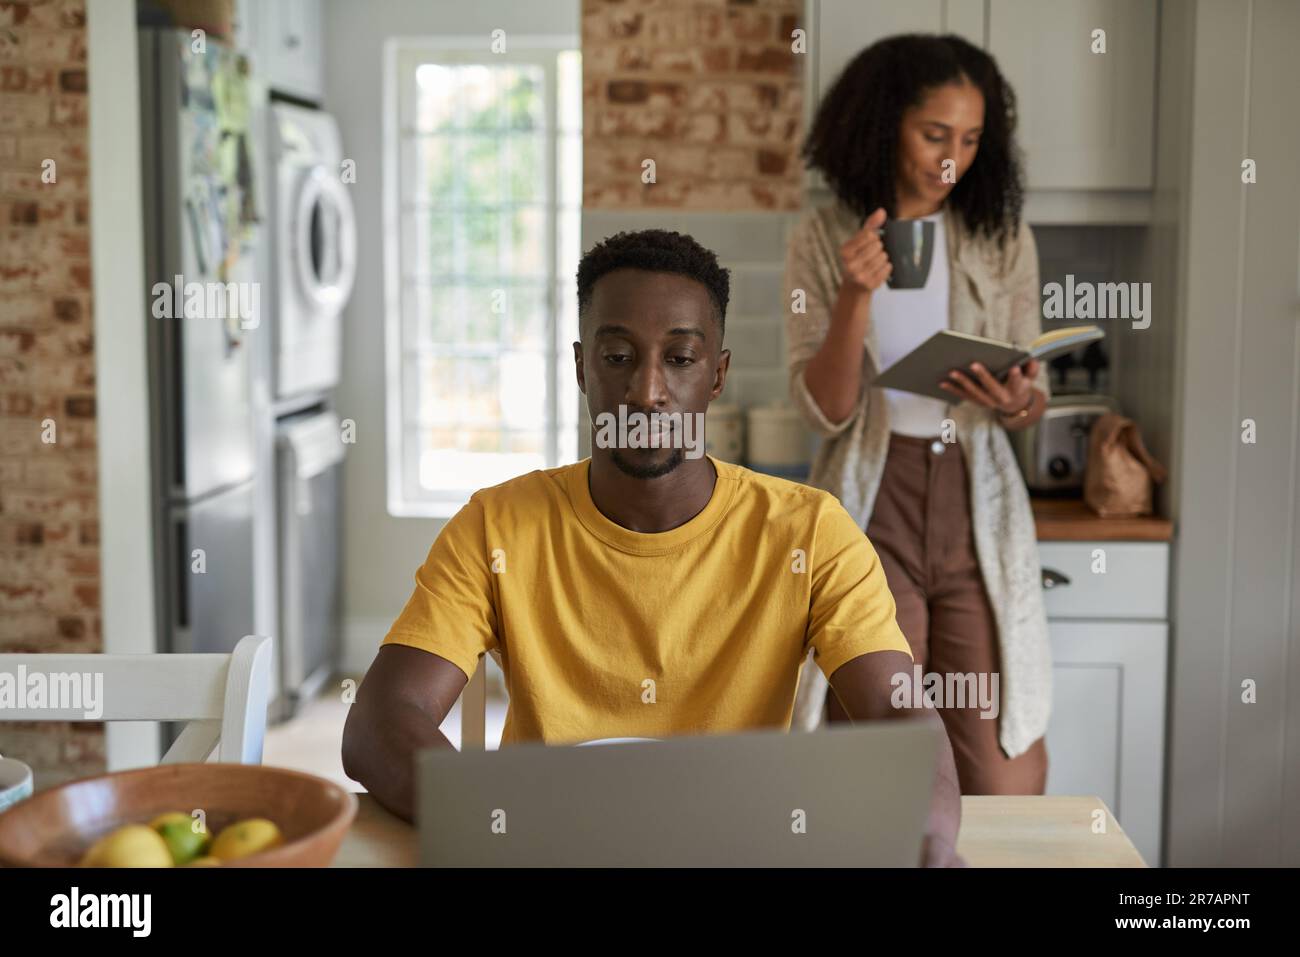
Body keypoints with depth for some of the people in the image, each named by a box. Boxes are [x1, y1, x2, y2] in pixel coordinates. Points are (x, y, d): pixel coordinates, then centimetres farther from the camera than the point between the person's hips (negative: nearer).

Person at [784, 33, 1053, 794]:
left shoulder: (1004, 239, 7)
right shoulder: (823, 241, 1)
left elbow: (1035, 401, 9)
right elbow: (824, 409, -5)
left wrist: (1016, 404, -14)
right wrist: (855, 296, -20)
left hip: (978, 507, 2)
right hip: (872, 510, -1)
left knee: (1008, 783, -2)